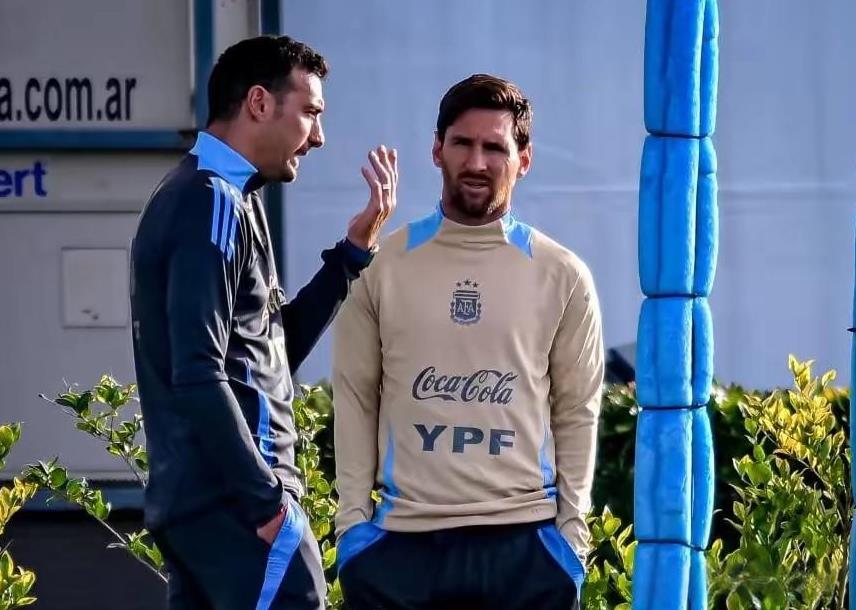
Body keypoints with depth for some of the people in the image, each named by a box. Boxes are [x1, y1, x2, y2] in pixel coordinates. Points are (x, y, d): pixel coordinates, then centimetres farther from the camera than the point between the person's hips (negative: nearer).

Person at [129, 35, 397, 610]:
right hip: (233, 497, -10)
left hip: (193, 496, 10)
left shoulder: (207, 196, 19)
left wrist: (356, 248, 15)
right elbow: (199, 378, -21)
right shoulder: (214, 204, -12)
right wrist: (267, 498, -18)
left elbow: (278, 345, 21)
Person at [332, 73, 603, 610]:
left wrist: (572, 529, 1)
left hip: (526, 541, 0)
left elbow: (577, 413, 7)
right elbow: (356, 399, 7)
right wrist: (353, 517, 0)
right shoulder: (382, 266, 6)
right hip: (402, 540, 0)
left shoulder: (562, 277, 6)